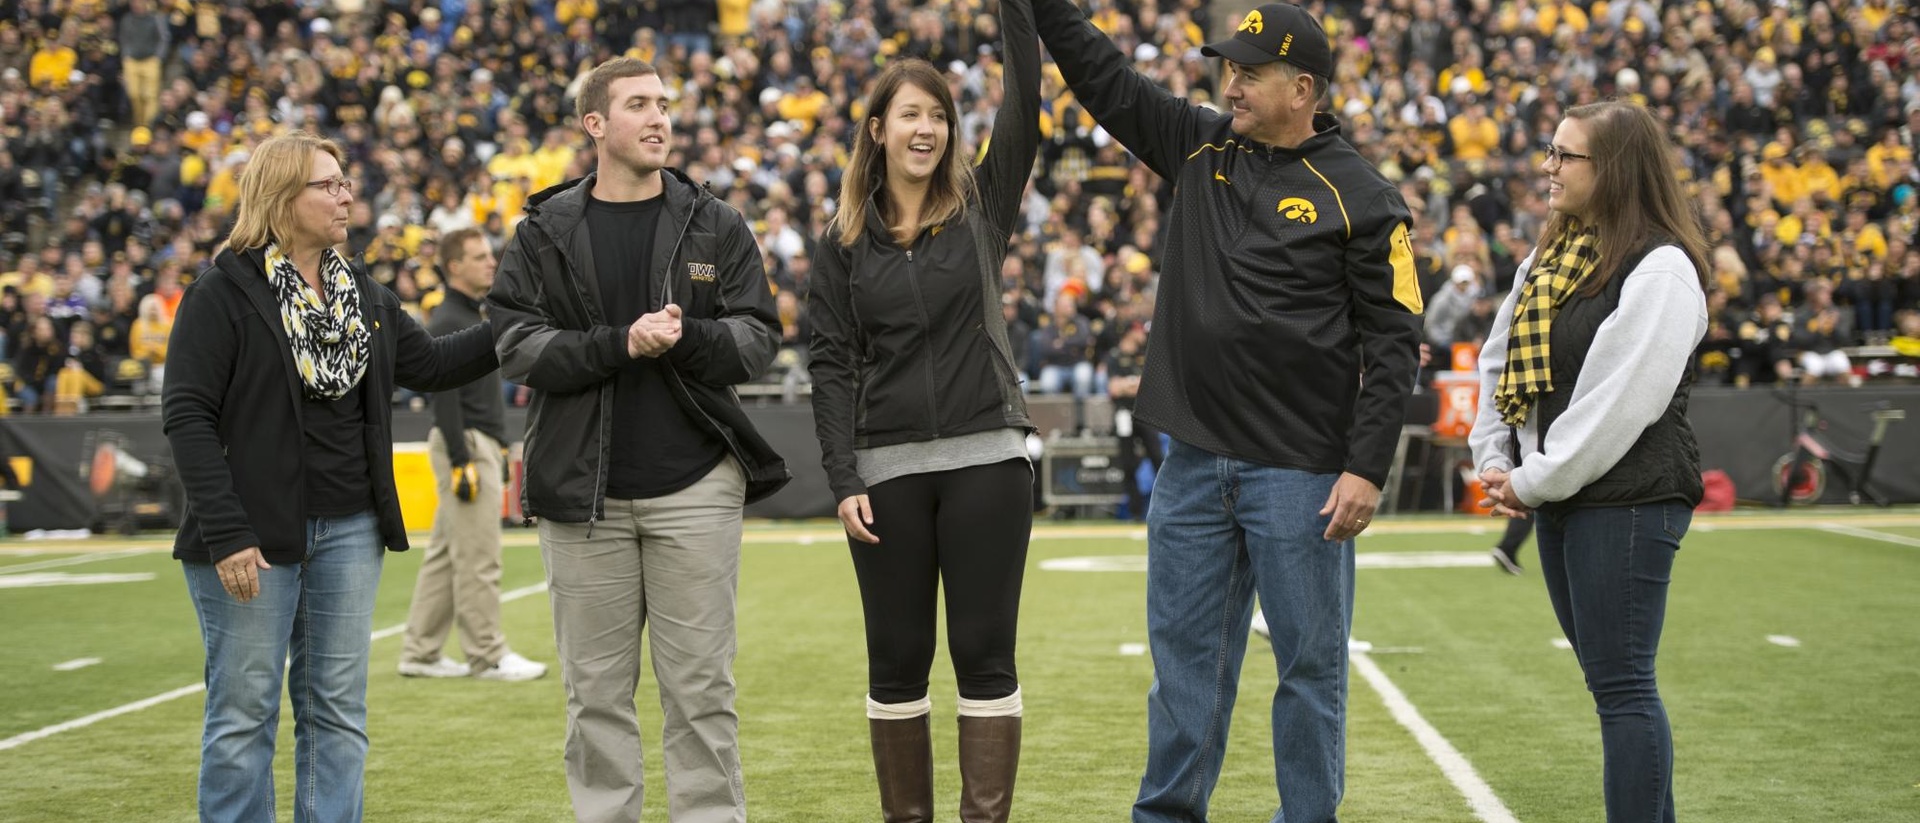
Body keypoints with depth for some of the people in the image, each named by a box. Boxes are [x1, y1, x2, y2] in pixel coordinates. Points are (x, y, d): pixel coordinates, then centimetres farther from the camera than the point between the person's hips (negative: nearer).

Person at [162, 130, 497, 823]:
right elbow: (187, 415, -13)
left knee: (338, 712, 9)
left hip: (348, 531, 6)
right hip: (256, 535, -6)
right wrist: (226, 534, -19)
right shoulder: (223, 293, -9)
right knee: (244, 711, 0)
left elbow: (429, 365, 18)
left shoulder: (361, 291, 11)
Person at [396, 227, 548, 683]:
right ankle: (487, 656, -1)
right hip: (464, 445, -10)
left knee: (445, 554, 11)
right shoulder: (448, 322, -13)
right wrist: (461, 463, -23)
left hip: (480, 443, 10)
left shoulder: (474, 315, 18)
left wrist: (497, 446, 20)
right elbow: (445, 398, -19)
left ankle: (421, 653, 15)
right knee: (477, 558, -6)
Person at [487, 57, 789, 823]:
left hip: (695, 486, 0)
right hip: (583, 491, 0)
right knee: (596, 688, 6)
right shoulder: (544, 233, 4)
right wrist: (619, 344, -18)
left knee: (700, 685, 4)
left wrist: (689, 337, -18)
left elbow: (759, 336, 2)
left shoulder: (716, 226, 6)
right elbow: (517, 346, -4)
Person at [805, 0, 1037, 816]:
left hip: (986, 461, -1)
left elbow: (1025, 99, -5)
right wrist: (843, 480, -5)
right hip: (888, 470, 1)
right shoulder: (844, 242, 6)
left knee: (985, 653, 1)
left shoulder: (981, 206, 5)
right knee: (896, 659, 7)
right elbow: (832, 365, 3)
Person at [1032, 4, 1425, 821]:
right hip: (1194, 462, 5)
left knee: (1310, 663, 4)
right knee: (1185, 653, 11)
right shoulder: (1200, 147, 9)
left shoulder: (1360, 197, -5)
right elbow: (1102, 76, 12)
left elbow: (1393, 341, -7)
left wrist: (1366, 467, -13)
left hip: (1300, 472, -5)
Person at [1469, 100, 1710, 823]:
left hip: (1629, 499, -9)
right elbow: (1500, 361, 16)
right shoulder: (1548, 256, 13)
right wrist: (1495, 462, 4)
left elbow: (1620, 404, -19)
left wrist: (1532, 482, -14)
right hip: (1556, 496, 9)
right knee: (1607, 677, 14)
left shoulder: (1660, 270, -14)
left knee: (1622, 685, -6)